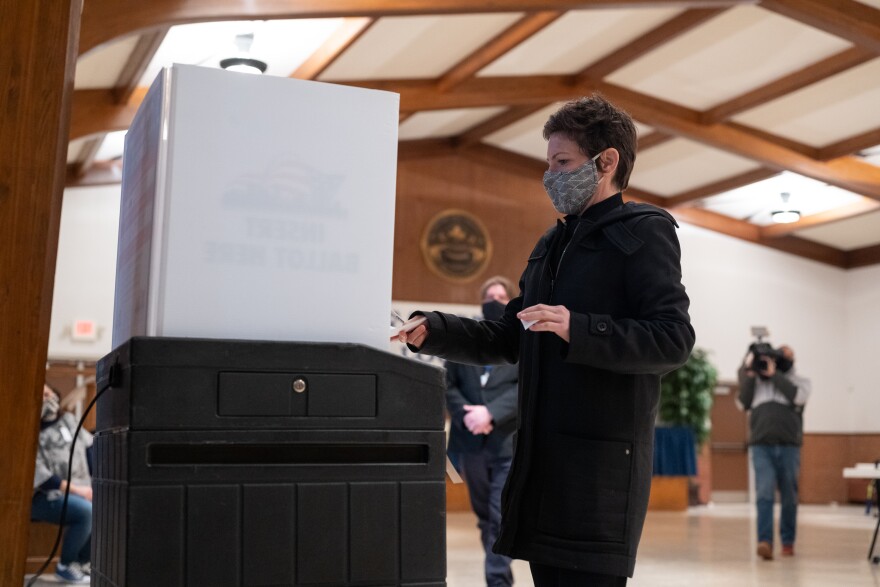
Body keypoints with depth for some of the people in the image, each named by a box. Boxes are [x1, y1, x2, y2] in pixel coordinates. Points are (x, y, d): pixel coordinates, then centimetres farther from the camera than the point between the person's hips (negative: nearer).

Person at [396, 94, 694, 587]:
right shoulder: (552, 245, 22)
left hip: (602, 462, -8)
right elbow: (508, 341, 21)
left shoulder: (644, 232, -4)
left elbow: (674, 339, -15)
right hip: (542, 458, 8)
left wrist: (576, 328, -25)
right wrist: (430, 332, 7)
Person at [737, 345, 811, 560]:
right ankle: (765, 542, -20)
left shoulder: (799, 381, 15)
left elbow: (797, 396, -7)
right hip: (761, 445, 0)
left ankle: (788, 542, 16)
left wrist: (773, 374, -5)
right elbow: (743, 403, 6)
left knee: (789, 498, 4)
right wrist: (749, 374, 1)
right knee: (764, 494, -13)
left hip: (789, 446, 0)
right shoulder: (757, 381, 19)